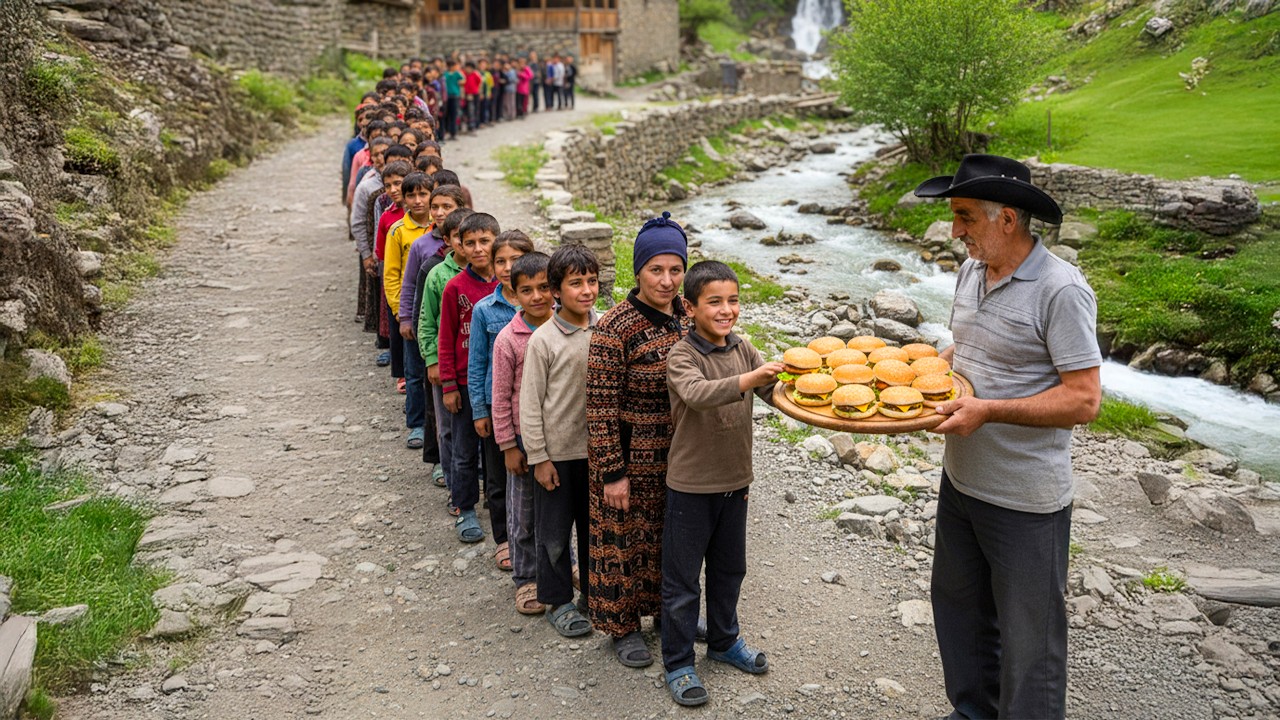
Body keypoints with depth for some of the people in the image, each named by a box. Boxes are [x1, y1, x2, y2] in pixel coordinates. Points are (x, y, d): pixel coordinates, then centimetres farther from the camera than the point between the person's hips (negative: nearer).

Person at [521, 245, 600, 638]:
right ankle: (558, 602, 25)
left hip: (598, 447, 4)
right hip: (557, 452, -3)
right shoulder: (544, 339, -13)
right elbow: (530, 403, -10)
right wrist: (538, 458, -9)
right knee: (553, 532, 9)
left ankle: (594, 592, 35)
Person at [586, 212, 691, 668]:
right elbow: (600, 406, -17)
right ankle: (622, 626, 29)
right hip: (634, 456, -6)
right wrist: (612, 472, -17)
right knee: (625, 539, 10)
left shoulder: (688, 314, 0)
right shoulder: (616, 327, -19)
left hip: (682, 454, 6)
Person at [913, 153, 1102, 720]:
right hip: (960, 479, 8)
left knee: (1028, 645, 6)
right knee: (959, 611, 24)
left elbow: (1084, 399, -22)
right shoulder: (971, 271, 5)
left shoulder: (1060, 290, -20)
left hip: (1025, 502, -8)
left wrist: (987, 410, -28)